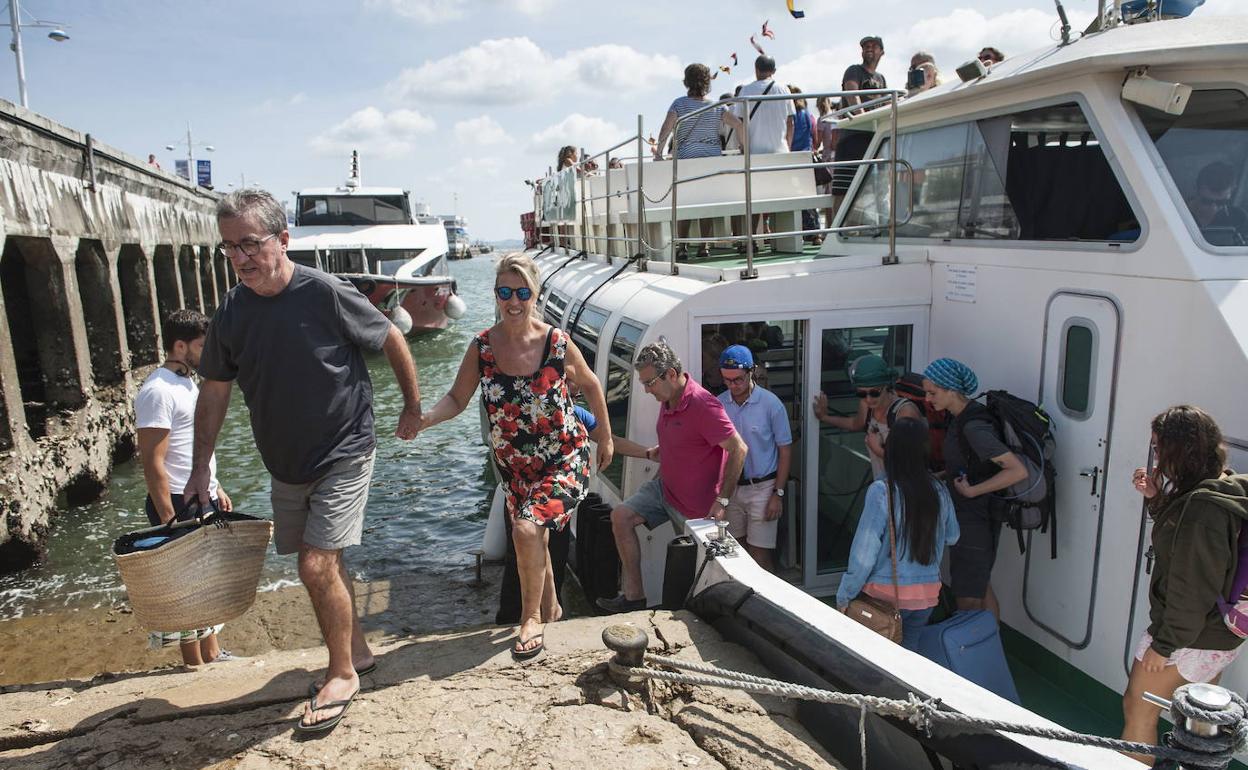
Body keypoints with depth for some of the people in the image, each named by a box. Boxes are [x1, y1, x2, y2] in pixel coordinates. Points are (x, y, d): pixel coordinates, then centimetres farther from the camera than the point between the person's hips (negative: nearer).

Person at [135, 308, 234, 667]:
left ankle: (213, 655, 30)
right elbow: (153, 462, -22)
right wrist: (169, 521, -23)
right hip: (180, 504, -10)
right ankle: (196, 668, 14)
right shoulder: (158, 391, -18)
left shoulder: (187, 382, 12)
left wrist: (216, 489, 21)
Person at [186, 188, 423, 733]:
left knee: (317, 566, -10)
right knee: (323, 565, 16)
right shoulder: (231, 312, -4)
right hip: (284, 465, 6)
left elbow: (393, 341, -7)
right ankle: (356, 650, 37)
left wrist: (413, 409, 1)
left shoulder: (326, 294, -20)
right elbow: (214, 389, 7)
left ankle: (342, 674, 13)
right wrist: (201, 467, 6)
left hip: (342, 456, -6)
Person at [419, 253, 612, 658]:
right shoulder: (482, 347, -10)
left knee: (527, 527, -24)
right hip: (516, 468, 4)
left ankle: (532, 618, 0)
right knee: (531, 541, 18)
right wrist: (425, 418, -25)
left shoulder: (557, 343, -16)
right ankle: (550, 607, 46)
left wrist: (605, 436, 7)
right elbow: (457, 399, -5)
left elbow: (590, 384, 0)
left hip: (566, 461, -4)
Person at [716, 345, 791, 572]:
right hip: (730, 487, 4)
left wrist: (778, 493, -10)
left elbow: (785, 450, -5)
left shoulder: (770, 404, -10)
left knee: (759, 555, -3)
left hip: (762, 488, -4)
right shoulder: (719, 404, -1)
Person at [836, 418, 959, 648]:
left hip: (887, 594, -4)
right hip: (928, 594, 4)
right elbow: (952, 537, 12)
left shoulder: (881, 491, -19)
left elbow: (865, 551, -17)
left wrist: (844, 596, -8)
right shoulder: (939, 491, -5)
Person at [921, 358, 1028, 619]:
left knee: (968, 600, -1)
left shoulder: (973, 426, -25)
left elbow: (1018, 470, -29)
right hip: (966, 516, 10)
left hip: (976, 521, -10)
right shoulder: (961, 417, 4)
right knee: (981, 588, 23)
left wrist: (972, 490, -24)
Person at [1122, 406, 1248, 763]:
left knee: (1138, 710, 8)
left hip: (1187, 639, -9)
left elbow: (1192, 589, -27)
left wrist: (1164, 644, -17)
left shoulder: (1202, 509, -31)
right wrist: (1157, 498, -1)